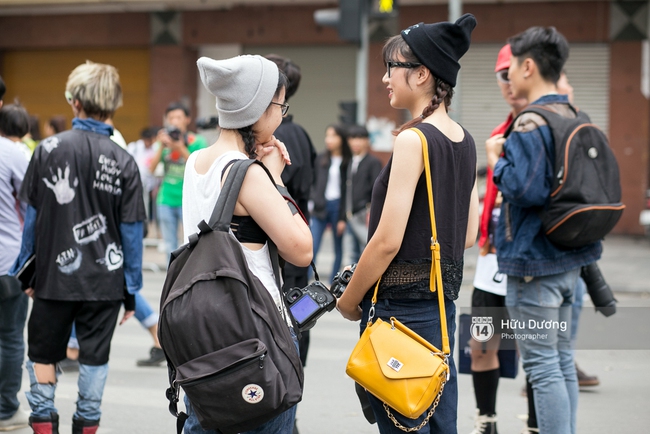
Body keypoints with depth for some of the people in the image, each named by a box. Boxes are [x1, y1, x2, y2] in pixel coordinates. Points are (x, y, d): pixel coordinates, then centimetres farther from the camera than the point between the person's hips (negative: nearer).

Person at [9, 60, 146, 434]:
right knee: (95, 356, 11)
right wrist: (132, 289, 4)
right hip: (105, 280, 0)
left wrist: (24, 269, 12)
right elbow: (131, 231, -4)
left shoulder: (48, 150, -6)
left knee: (43, 354, 14)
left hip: (54, 275, 0)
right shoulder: (123, 162, -7)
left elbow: (32, 216, 0)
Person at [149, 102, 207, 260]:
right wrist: (161, 147, -12)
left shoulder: (197, 141, -2)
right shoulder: (164, 140, 7)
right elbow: (152, 169, -1)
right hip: (166, 199, 4)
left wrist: (181, 149, -19)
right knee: (170, 246, 10)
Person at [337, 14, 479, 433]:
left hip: (402, 308, -9)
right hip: (444, 301, 9)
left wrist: (348, 300, -7)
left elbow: (387, 241, -18)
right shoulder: (464, 140, 9)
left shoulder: (414, 140, -16)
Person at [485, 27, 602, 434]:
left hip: (534, 260, -8)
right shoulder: (575, 118, 9)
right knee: (562, 359, 15)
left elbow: (526, 189, -25)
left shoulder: (530, 124, -17)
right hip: (569, 257, 9)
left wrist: (497, 160, -9)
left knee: (542, 365, -4)